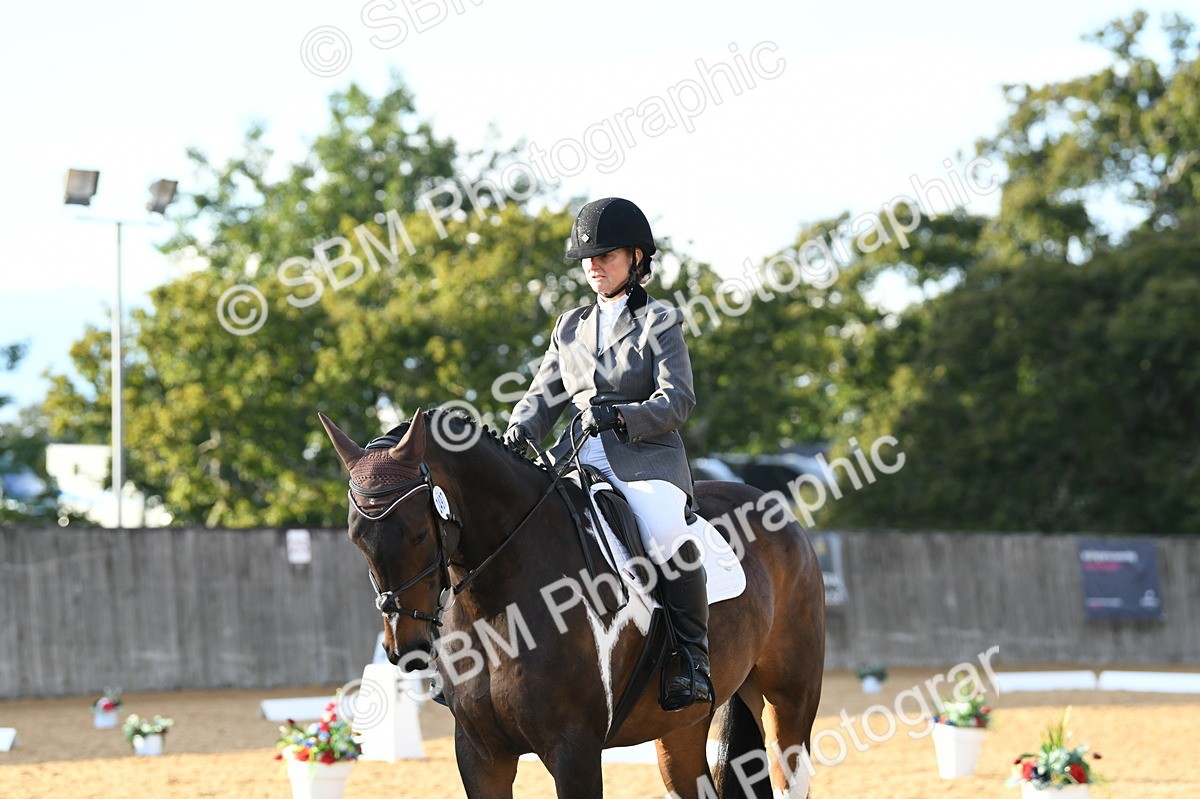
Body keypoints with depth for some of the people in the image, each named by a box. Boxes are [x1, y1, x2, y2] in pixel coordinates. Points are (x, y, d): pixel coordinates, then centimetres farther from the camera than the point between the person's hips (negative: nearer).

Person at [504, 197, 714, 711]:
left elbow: (676, 401, -8)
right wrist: (519, 432, -7)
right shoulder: (571, 328, 20)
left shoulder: (660, 322, 4)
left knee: (670, 540, -35)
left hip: (647, 461, -5)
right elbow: (545, 396, 15)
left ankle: (693, 655, -18)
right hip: (579, 459, 6)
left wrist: (619, 416, -25)